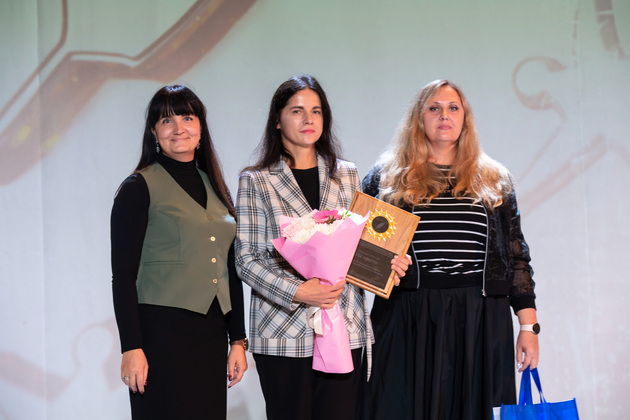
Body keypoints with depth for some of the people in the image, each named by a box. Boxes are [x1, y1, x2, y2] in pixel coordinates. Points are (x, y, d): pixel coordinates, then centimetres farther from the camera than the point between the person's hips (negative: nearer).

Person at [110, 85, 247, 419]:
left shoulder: (215, 188, 15)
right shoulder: (139, 188, -3)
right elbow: (123, 276, -8)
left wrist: (238, 341, 11)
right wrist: (131, 348, -15)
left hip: (211, 334, 6)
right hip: (162, 328, -5)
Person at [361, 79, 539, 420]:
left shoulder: (494, 182, 13)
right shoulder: (385, 178, 9)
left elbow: (516, 255, 11)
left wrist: (529, 327, 4)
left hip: (480, 321, 1)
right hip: (408, 322, -1)